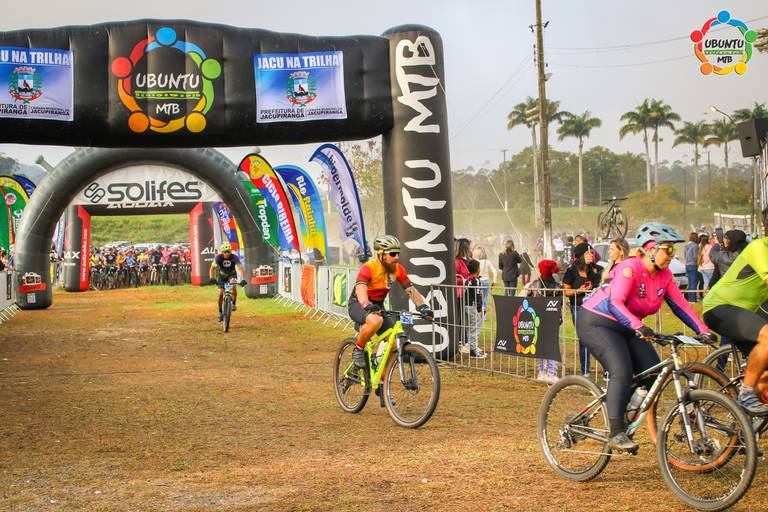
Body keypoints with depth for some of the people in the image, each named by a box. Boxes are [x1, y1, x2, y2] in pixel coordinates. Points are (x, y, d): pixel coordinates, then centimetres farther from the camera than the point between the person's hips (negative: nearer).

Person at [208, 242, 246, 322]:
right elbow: (212, 268, -26)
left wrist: (242, 279, -53)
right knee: (220, 294, -10)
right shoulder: (218, 257, -27)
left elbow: (240, 268, -37)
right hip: (221, 275, 1)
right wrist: (211, 278, -43)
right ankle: (220, 312, 11)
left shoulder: (234, 257, -29)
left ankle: (234, 303, -9)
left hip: (231, 274, -1)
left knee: (233, 286, -32)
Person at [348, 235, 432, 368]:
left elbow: (411, 289, -11)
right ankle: (358, 350, -13)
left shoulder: (398, 269, -7)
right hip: (358, 305, -6)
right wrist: (367, 305, -57)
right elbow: (360, 288, -39)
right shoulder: (369, 267, -24)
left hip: (378, 306, 6)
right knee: (376, 321, -39)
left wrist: (423, 306, -28)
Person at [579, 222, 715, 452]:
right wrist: (638, 326, -50)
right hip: (596, 322, -8)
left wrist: (703, 330, -11)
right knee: (622, 371, -26)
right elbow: (615, 303, -36)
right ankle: (616, 434, -23)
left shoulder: (664, 275, -1)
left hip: (625, 328, 8)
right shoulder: (629, 268, -25)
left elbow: (680, 304, 0)